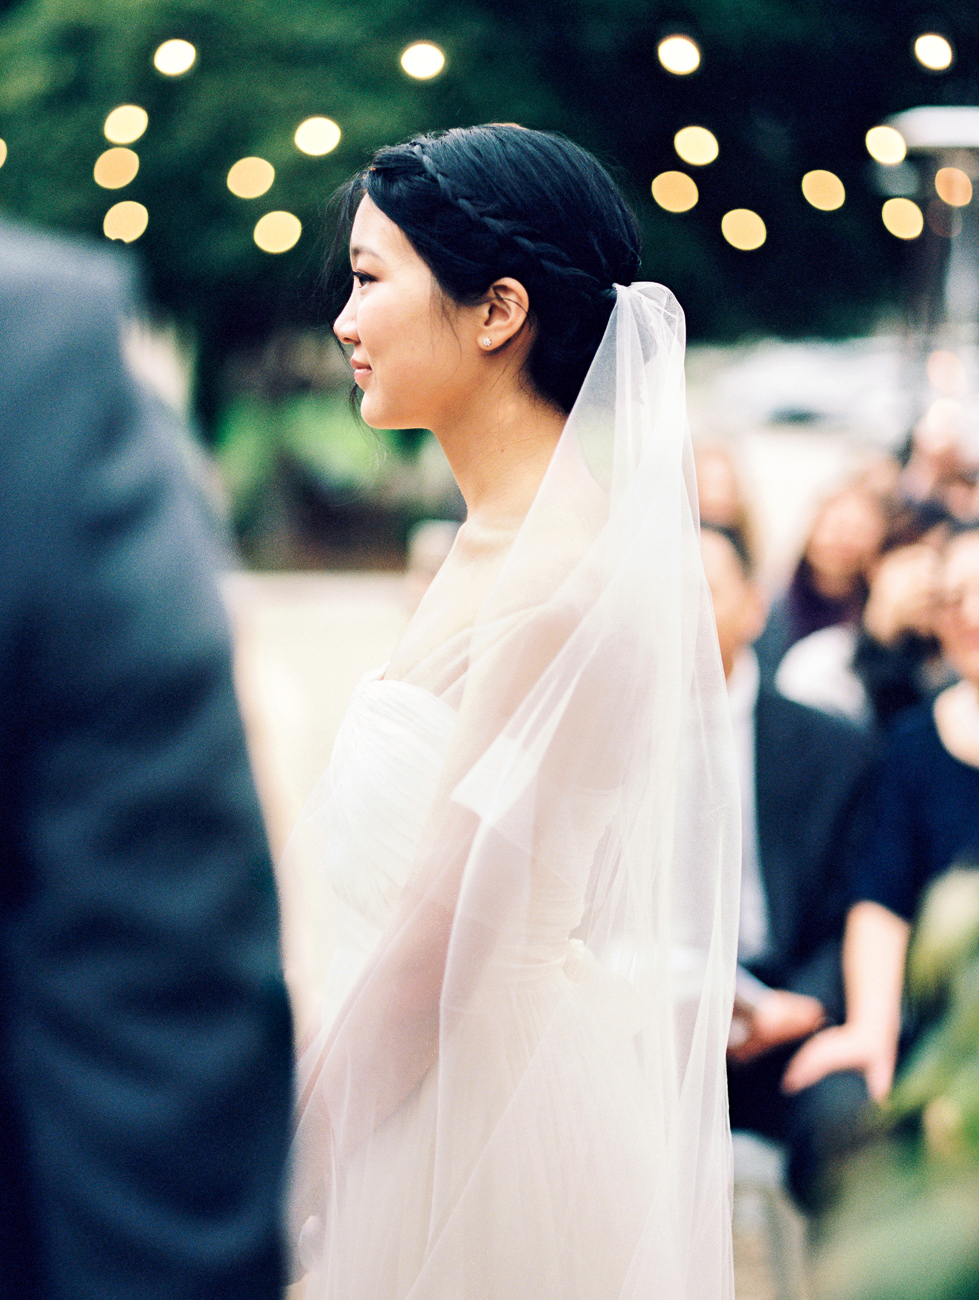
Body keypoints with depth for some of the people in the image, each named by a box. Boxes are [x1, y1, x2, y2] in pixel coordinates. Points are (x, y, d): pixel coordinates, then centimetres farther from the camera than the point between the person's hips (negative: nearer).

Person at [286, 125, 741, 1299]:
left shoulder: (564, 566, -18)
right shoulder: (493, 540, 10)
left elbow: (451, 914, -20)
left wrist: (286, 1163, -12)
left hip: (503, 1101, -8)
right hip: (436, 1084, 8)